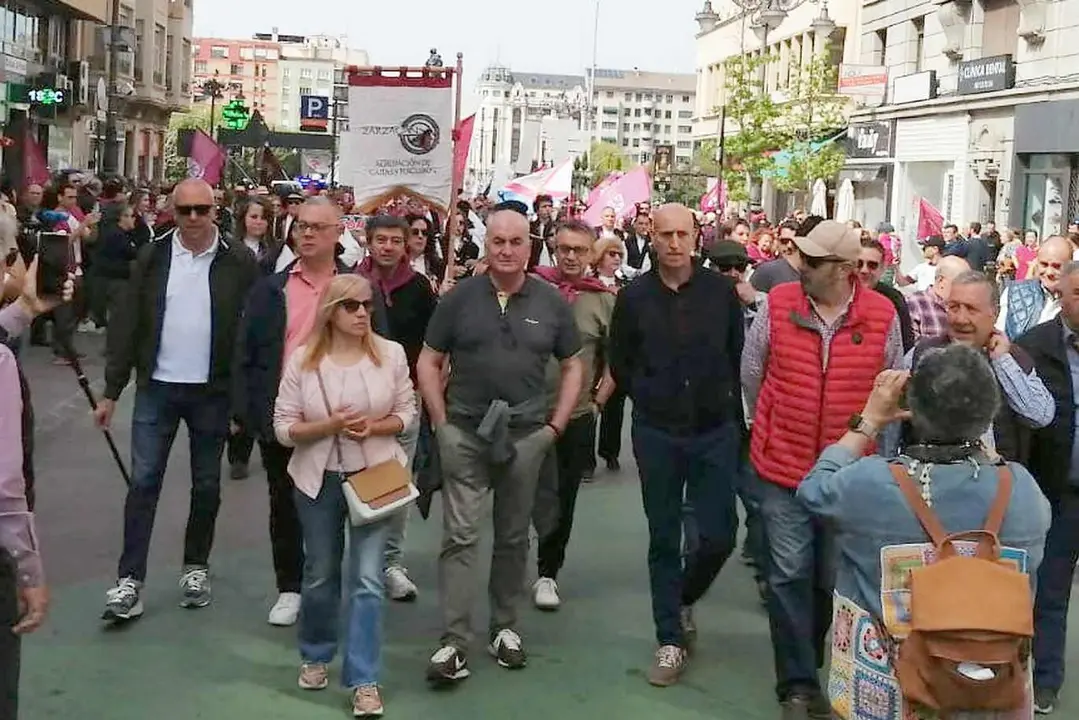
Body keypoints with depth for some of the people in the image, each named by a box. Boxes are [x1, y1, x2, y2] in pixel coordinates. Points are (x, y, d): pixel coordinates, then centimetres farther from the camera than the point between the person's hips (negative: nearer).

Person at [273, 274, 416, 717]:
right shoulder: (302, 359, -8)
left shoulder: (391, 354, -7)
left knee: (367, 579, -5)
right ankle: (316, 656, 39)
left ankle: (363, 680, 4)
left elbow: (406, 413, 1)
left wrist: (374, 427, -18)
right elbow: (284, 428, -7)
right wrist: (333, 425, -21)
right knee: (320, 574, 16)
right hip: (319, 479, 1)